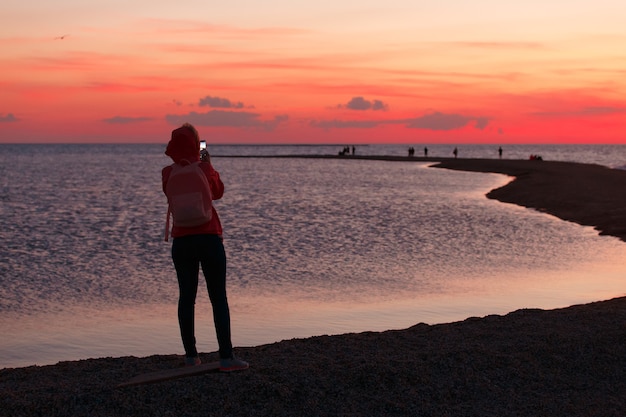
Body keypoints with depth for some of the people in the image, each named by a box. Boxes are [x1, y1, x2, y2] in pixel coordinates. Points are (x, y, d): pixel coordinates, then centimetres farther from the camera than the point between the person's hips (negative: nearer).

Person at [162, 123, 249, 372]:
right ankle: (226, 357, -5)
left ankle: (190, 355, 11)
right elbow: (218, 192, 9)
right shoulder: (204, 169, -7)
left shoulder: (168, 173, 0)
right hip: (209, 237, -3)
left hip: (181, 240, 3)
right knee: (219, 298, -1)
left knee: (186, 297, 9)